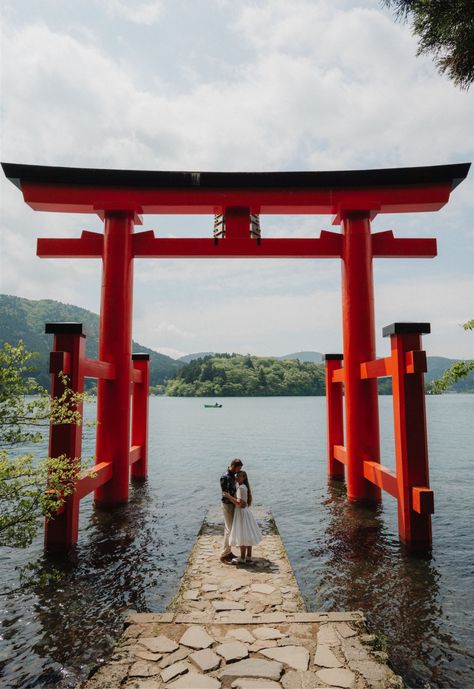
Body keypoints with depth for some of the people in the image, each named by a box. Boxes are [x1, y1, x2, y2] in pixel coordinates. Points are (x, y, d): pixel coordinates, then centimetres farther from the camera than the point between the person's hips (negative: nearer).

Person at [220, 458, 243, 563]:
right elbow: (225, 493, -23)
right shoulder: (225, 477, -20)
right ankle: (224, 555, 0)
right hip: (227, 504, -9)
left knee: (229, 528, 14)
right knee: (229, 529, -7)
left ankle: (228, 552, 23)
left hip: (232, 504, 9)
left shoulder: (233, 476, 8)